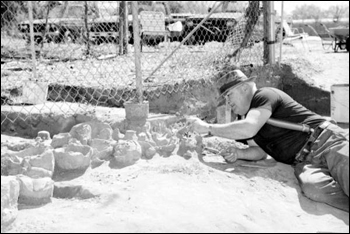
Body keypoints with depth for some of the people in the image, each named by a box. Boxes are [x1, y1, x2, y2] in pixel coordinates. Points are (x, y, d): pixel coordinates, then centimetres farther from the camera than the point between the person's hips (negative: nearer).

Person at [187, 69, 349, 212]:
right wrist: (237, 153, -5)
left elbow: (249, 128, -20)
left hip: (324, 141, -6)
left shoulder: (265, 95, -4)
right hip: (303, 162, 6)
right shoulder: (245, 116, 21)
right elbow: (260, 151, 17)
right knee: (313, 187, -31)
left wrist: (208, 128, -12)